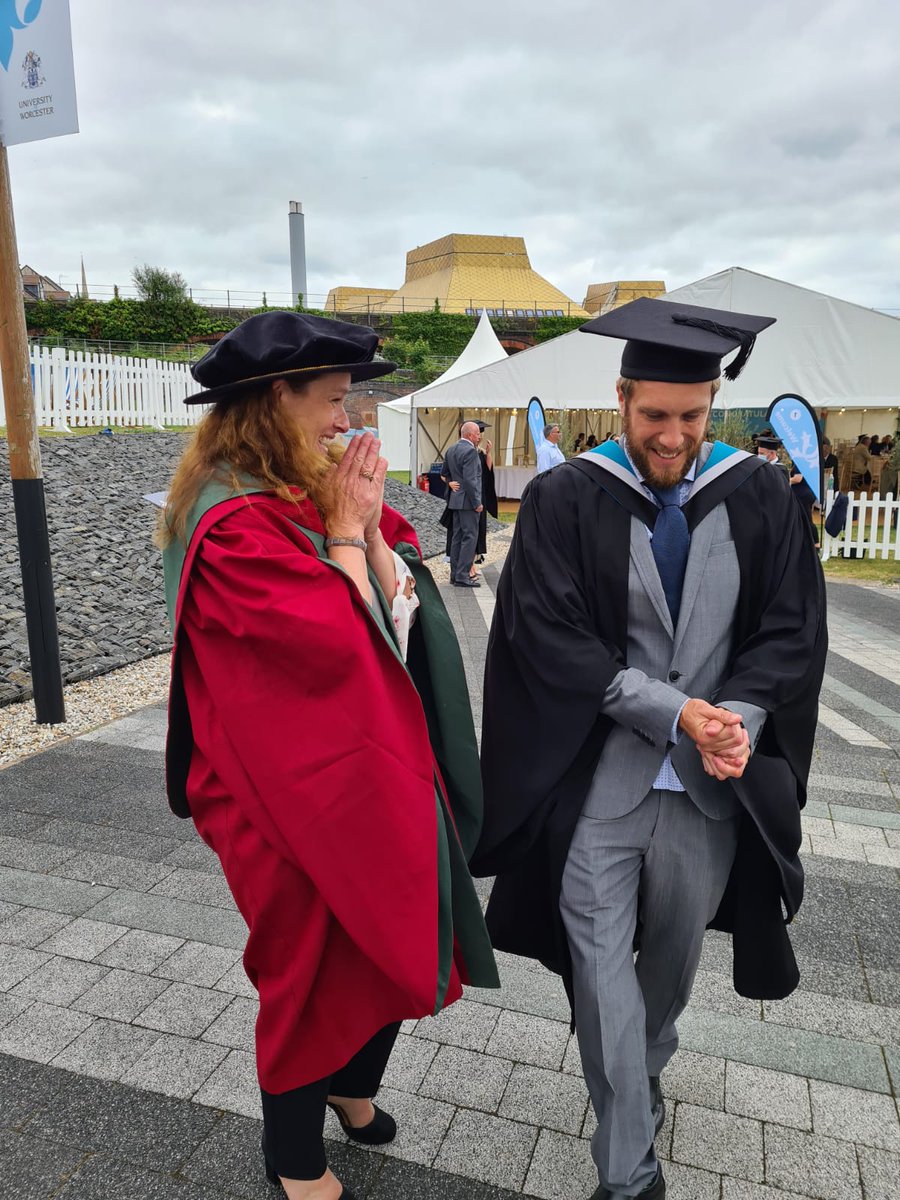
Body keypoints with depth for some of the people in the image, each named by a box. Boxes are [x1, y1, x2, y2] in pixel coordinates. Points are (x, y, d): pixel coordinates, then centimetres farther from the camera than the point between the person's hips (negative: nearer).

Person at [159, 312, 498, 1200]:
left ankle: (350, 1084, 50)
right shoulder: (233, 524, -22)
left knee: (395, 940, 21)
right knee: (315, 963, 12)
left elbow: (404, 598, 3)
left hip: (366, 765, 8)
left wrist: (369, 525, -10)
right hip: (294, 788, -8)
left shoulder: (314, 495, 5)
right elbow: (341, 637, -27)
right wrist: (345, 533, -16)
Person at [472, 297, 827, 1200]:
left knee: (675, 949, 21)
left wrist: (737, 718, -16)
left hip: (712, 783, 3)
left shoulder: (759, 499, 0)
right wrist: (674, 710, -18)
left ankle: (645, 1071, 52)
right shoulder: (564, 501, -8)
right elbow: (552, 641, -12)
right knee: (601, 963, 3)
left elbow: (792, 631, 2)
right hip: (598, 777, -2)